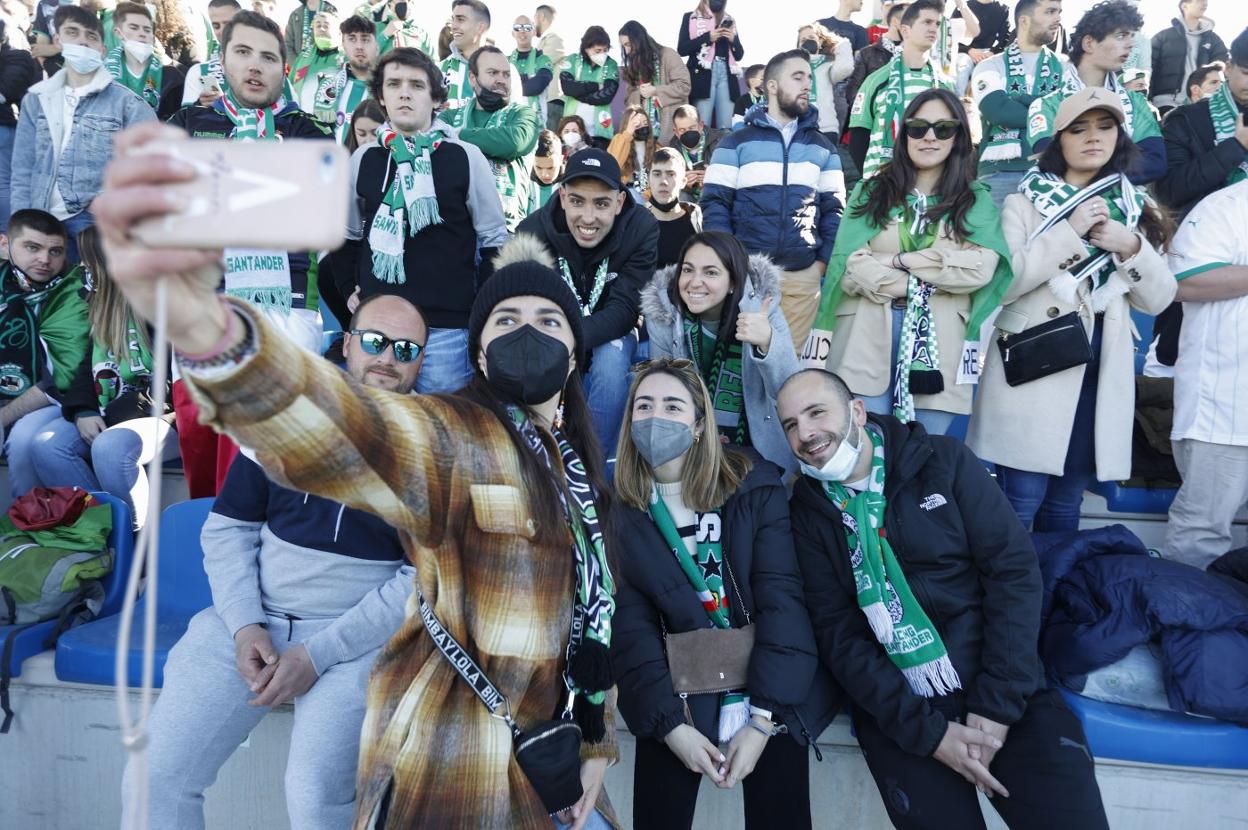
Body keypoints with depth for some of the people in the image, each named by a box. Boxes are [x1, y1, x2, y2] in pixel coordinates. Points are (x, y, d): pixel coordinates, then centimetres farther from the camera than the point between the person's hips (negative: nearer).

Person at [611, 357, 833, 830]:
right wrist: (670, 724, -15)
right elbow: (629, 626, -6)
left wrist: (763, 717, -18)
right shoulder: (618, 509, -4)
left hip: (774, 685, 0)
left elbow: (781, 599, -12)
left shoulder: (754, 486, -7)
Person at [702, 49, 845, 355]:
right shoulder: (736, 142, 6)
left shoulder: (822, 147, 15)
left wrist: (824, 261, 0)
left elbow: (834, 208, 12)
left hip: (803, 276, 2)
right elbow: (715, 203, 0)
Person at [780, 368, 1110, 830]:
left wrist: (996, 705, -12)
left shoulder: (944, 461, -1)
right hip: (899, 710, 1)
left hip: (1005, 693, 0)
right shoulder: (807, 512, 2)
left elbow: (1014, 570, -5)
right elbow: (838, 634, -3)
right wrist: (927, 731, -12)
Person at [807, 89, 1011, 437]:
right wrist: (921, 285, -10)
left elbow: (980, 268, -7)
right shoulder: (872, 191, 11)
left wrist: (898, 260, -9)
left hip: (937, 345, 1)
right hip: (866, 342, 0)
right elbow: (849, 266, -3)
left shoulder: (976, 199, 11)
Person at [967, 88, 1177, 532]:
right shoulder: (1024, 204, 0)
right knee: (1020, 503, -6)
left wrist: (1133, 248, -8)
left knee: (1065, 503, 12)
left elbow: (1158, 299, 9)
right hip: (1034, 368, -4)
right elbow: (1000, 285, -13)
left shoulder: (1133, 210, 14)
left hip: (1101, 374, 5)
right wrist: (1070, 232, -15)